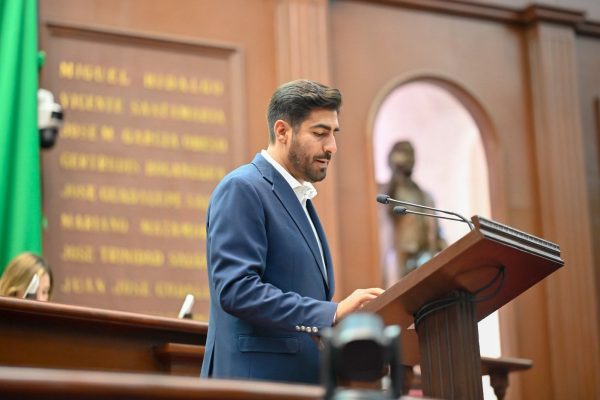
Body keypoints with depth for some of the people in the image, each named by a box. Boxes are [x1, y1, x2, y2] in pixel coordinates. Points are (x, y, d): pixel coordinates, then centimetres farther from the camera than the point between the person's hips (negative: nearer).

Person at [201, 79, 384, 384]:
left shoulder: (299, 197, 20)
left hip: (302, 379, 9)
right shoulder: (242, 189, -9)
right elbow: (235, 290, -20)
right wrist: (333, 313, -23)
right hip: (257, 380, -9)